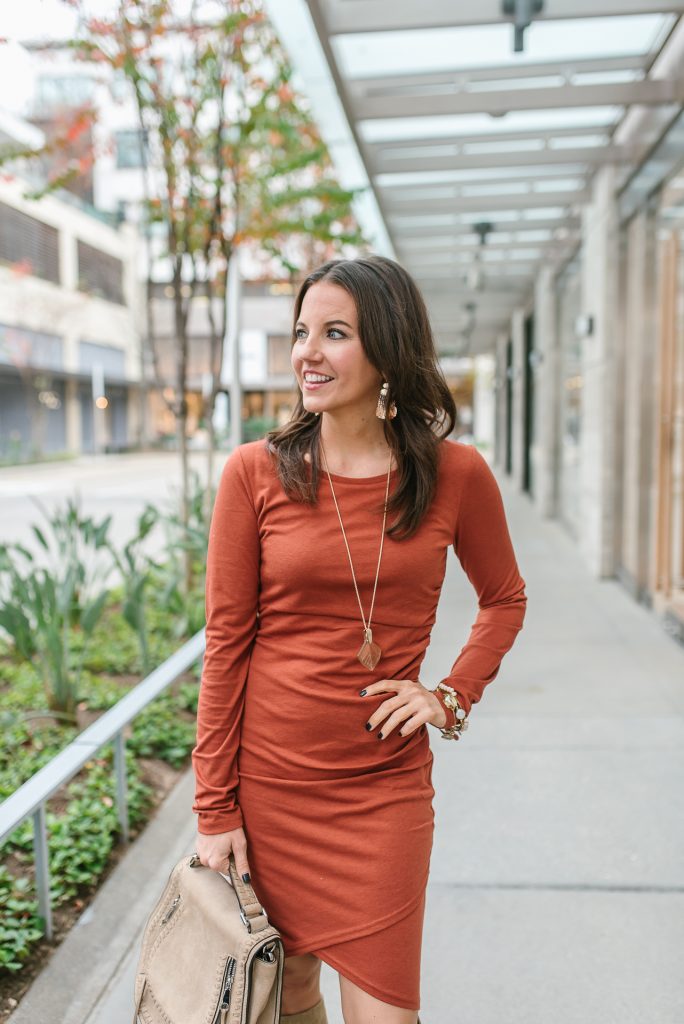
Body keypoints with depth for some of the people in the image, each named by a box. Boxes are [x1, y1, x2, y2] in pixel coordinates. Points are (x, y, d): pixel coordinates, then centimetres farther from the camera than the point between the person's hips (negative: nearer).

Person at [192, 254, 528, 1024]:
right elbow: (226, 644, -4)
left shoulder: (456, 475, -6)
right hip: (268, 777, 1)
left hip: (385, 786, 0)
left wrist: (454, 693, -3)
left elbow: (504, 599, 12)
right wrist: (214, 809, -3)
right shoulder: (255, 472, -7)